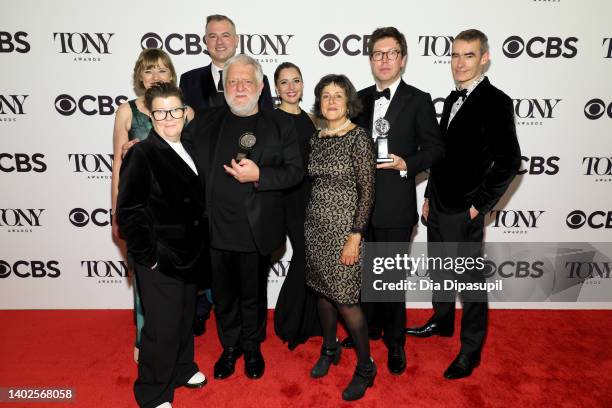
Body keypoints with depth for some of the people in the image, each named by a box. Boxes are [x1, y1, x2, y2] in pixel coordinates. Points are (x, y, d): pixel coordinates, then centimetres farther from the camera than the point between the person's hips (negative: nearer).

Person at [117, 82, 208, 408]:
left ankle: (182, 369, 47)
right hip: (160, 260, -7)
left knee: (185, 319, 23)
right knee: (162, 328, 6)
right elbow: (128, 213, -18)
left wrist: (198, 248, 11)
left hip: (189, 256, 7)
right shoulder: (141, 154, -15)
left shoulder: (186, 151, 7)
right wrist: (148, 255, -17)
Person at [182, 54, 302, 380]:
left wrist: (259, 175, -18)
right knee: (223, 294, 16)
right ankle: (230, 346, 40)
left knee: (253, 294, 16)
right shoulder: (204, 122, 6)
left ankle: (252, 347, 40)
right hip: (215, 227, 2)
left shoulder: (279, 125, -1)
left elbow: (295, 171, -6)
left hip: (256, 229, -2)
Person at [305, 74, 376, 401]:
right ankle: (330, 349, 38)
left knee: (345, 299, -1)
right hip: (315, 226, 6)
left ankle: (365, 367, 21)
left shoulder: (358, 137, -11)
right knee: (322, 290, 16)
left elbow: (367, 191, -13)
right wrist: (311, 221, 10)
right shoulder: (317, 139, 7)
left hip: (343, 228, -6)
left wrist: (355, 237, -17)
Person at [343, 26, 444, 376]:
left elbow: (435, 148, -3)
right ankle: (370, 325, 40)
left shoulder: (418, 100, -3)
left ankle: (395, 342, 27)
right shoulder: (361, 98, 10)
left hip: (395, 205, -5)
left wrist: (407, 164, -19)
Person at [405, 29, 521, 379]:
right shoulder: (452, 100, 12)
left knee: (470, 281, 6)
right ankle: (442, 322, 42)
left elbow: (509, 161, -18)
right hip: (437, 206, 8)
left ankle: (471, 350, 23)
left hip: (463, 212, -8)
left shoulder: (495, 101, -12)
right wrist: (430, 196, 15)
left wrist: (479, 205, -15)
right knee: (440, 272, 21)